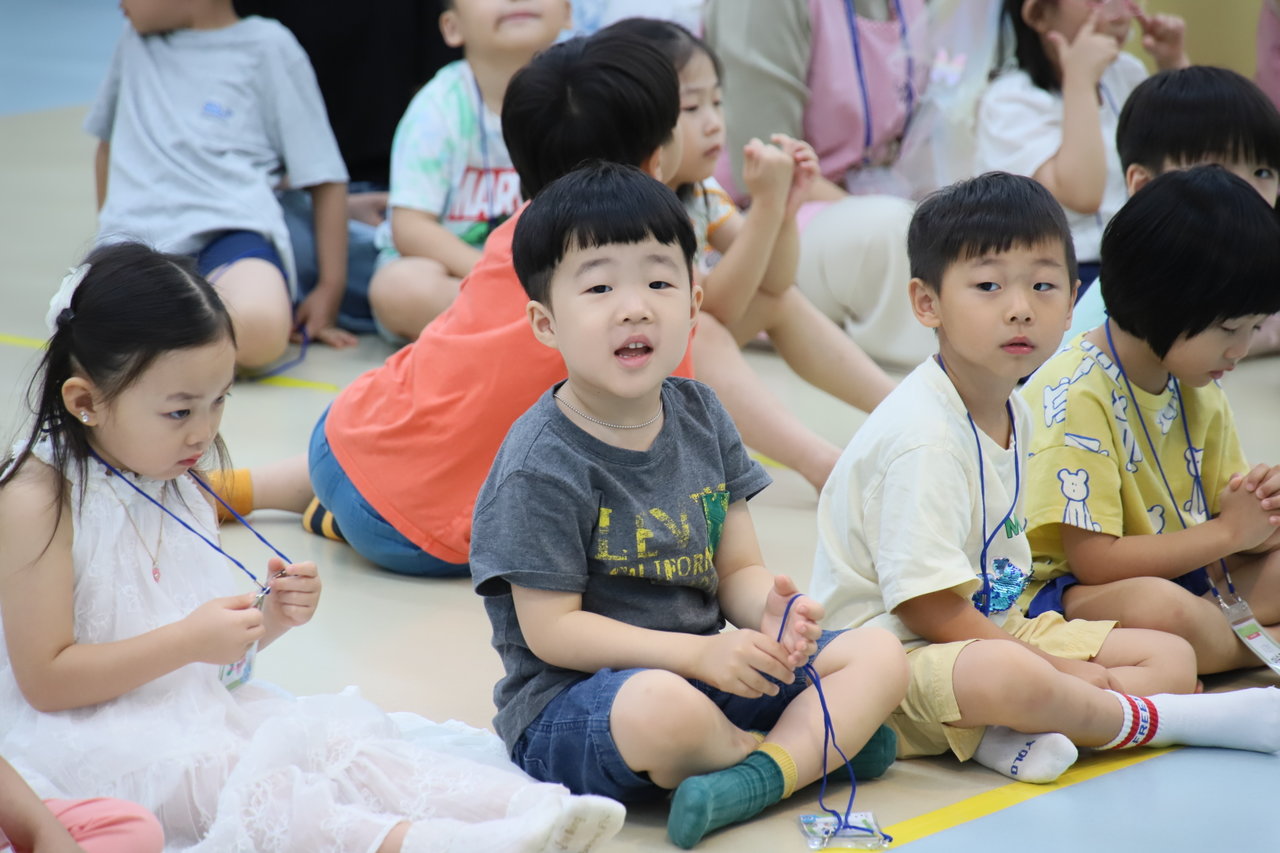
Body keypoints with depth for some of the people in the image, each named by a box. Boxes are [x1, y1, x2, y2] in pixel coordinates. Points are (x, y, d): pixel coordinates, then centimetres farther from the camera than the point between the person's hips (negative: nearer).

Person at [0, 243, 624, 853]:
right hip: (88, 734, -7)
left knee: (329, 738, -14)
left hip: (198, 713, 7)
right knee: (225, 775, -31)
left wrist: (269, 618, -3)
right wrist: (189, 640, -21)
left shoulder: (177, 483, 12)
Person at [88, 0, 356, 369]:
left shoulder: (267, 45, 11)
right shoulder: (136, 40, 26)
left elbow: (325, 178, 9)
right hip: (137, 232, 3)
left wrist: (330, 289, 3)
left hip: (231, 229, -3)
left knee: (259, 330, -39)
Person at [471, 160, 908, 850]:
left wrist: (770, 611, -18)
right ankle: (817, 743, -8)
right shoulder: (540, 467, -16)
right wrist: (697, 653, -24)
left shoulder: (702, 419, 5)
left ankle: (757, 776, -26)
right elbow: (552, 629, -16)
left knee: (879, 655, -3)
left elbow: (737, 570, 7)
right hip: (568, 708, -7)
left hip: (706, 670, 7)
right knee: (663, 708, -40)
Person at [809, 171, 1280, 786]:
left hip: (993, 629, 10)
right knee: (1008, 678, -41)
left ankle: (1006, 736, -18)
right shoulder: (924, 436, -23)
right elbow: (926, 606, -23)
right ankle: (1191, 719, -13)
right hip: (897, 651, -10)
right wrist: (1059, 668, -16)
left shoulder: (1013, 415, 8)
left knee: (1173, 657, 7)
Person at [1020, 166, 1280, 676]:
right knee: (1159, 608, -37)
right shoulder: (1074, 396, -19)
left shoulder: (1199, 390, 8)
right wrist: (1228, 532, -17)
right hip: (1069, 593, -7)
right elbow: (1095, 561, -22)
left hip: (1184, 581, 8)